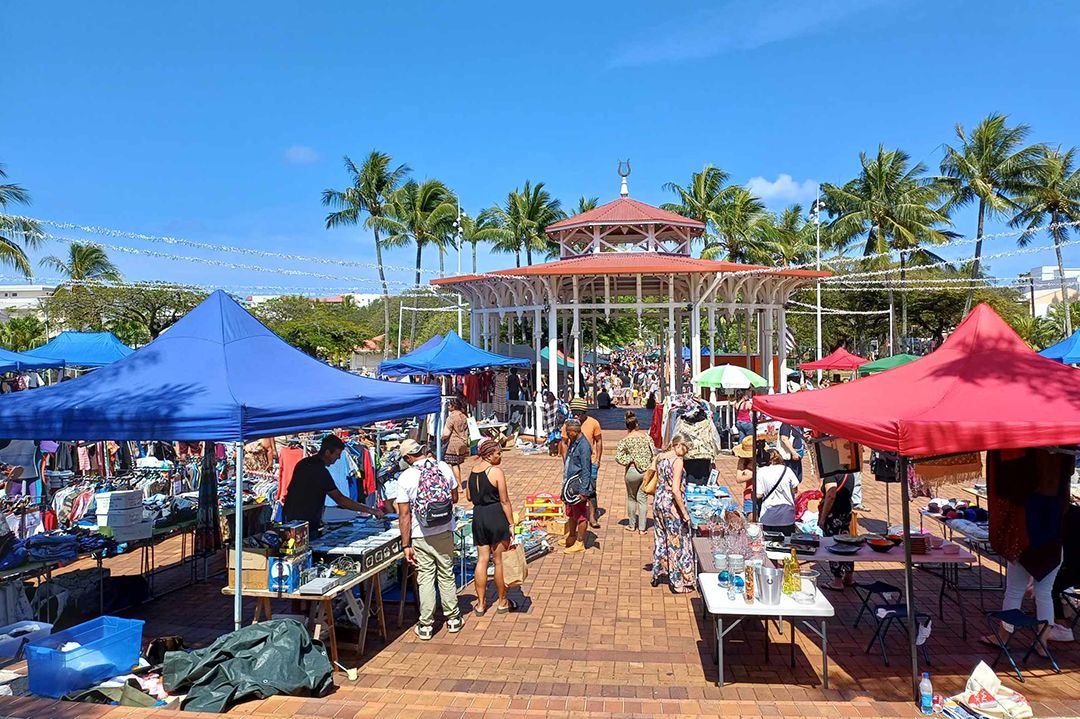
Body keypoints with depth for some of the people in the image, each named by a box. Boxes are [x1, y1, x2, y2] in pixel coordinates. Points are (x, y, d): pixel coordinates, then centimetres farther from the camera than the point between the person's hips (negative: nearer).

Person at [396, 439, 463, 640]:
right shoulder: (444, 467, -4)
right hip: (445, 532, 2)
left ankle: (426, 625, 15)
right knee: (447, 575, 15)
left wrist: (406, 545, -6)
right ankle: (453, 619, 26)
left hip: (421, 537, -2)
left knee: (425, 579, 8)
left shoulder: (405, 477, -11)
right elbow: (455, 498, 6)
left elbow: (404, 515, -11)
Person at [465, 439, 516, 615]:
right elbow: (504, 501, -14)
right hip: (496, 516, -6)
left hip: (478, 516, 6)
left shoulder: (473, 470, 3)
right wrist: (511, 523, -8)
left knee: (482, 559, 12)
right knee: (499, 561, 7)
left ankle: (481, 604, 18)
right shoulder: (496, 471, -16)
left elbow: (468, 496, 11)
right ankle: (502, 602, 21)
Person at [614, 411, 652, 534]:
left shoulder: (625, 440, -8)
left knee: (631, 498, 16)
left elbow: (618, 457, -14)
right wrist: (649, 466, 12)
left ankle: (631, 525, 27)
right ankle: (642, 528, 10)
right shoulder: (647, 437, -1)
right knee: (643, 498, 9)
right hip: (647, 470, 2)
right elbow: (653, 453, 1)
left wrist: (630, 459, -3)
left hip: (633, 471, -2)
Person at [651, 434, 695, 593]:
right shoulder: (677, 461, -19)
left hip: (658, 501, 8)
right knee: (677, 542, 4)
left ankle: (657, 575, 33)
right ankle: (679, 583, 13)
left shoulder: (659, 457, 4)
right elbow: (675, 490, -24)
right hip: (672, 504, -7)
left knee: (660, 538, 21)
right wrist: (684, 512, -20)